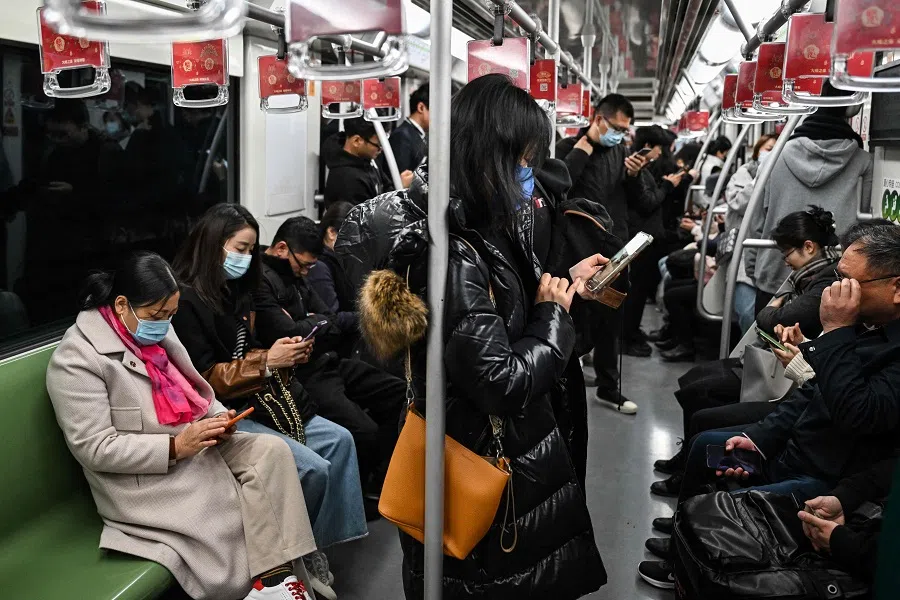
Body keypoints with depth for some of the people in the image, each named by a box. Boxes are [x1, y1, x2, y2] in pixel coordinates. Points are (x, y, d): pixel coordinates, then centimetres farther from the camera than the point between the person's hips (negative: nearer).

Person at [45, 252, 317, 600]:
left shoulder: (156, 331, 6)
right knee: (241, 513, -23)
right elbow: (94, 449, -20)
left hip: (196, 446, 7)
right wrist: (175, 447, -24)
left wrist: (218, 417, -4)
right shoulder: (78, 358, -17)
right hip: (144, 479, -7)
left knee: (272, 450, -16)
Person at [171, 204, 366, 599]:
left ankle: (319, 546, 2)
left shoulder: (235, 291, 12)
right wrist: (267, 362, -21)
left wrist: (285, 355, -1)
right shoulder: (186, 301, -16)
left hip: (259, 401, 10)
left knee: (340, 440, -1)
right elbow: (204, 380, -19)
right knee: (313, 468, -19)